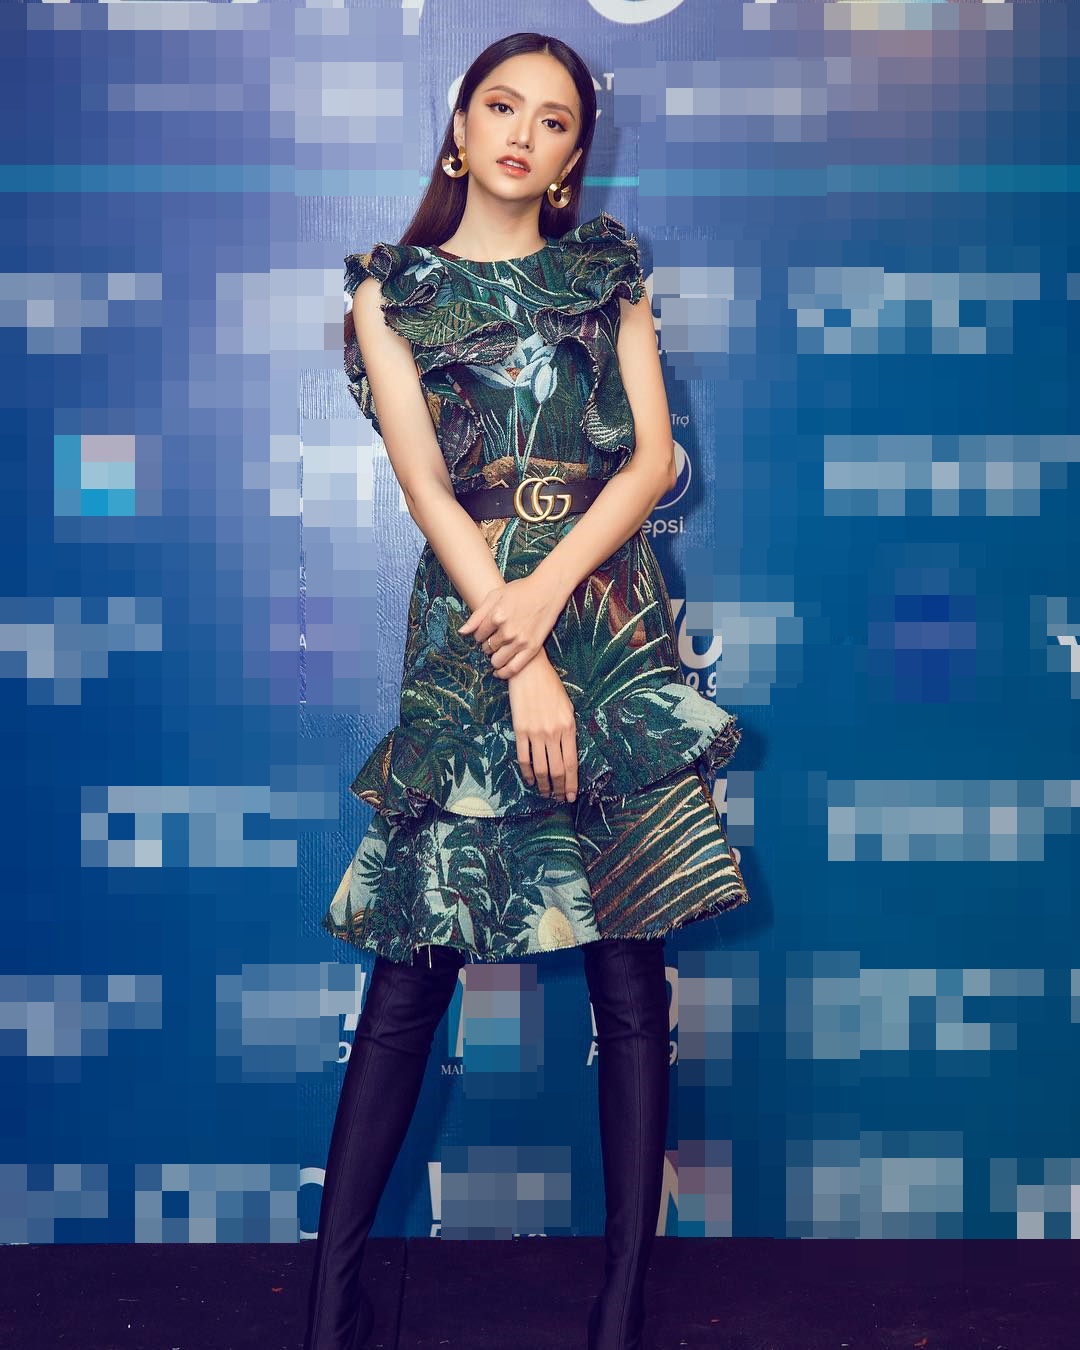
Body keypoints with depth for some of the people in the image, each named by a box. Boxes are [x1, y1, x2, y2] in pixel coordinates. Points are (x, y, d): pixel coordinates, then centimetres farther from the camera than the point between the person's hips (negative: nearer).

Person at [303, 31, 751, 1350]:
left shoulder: (608, 273, 14)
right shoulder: (392, 290, 8)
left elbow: (653, 456, 4)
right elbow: (426, 485, -2)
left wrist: (550, 585, -12)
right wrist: (522, 666, -12)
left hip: (612, 621, 2)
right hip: (469, 624, -1)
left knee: (630, 967, -1)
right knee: (416, 959, -3)